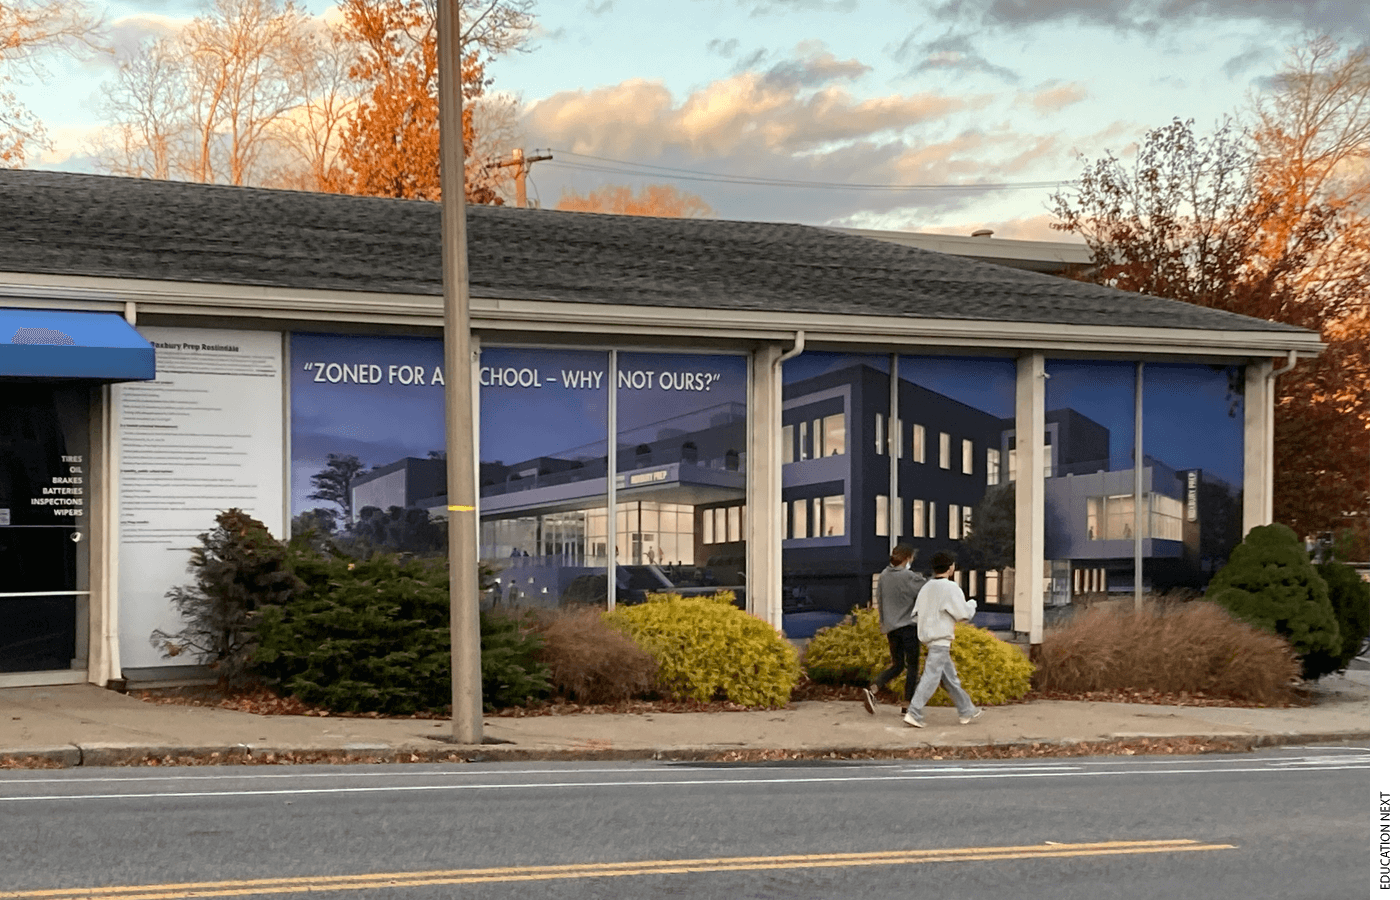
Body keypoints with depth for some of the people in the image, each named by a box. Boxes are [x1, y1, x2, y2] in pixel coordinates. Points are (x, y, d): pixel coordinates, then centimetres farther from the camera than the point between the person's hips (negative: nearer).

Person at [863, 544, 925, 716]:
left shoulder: (884, 576, 6)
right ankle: (907, 705, 6)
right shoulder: (909, 577, -14)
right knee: (912, 666, 6)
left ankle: (872, 690, -6)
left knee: (897, 665, 15)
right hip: (909, 626, -6)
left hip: (891, 627, 6)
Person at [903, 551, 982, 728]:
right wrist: (972, 604, 10)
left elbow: (917, 613, 9)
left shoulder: (926, 588, 9)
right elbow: (963, 614, -10)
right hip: (941, 639, -8)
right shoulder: (950, 588, -12)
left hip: (927, 637, 8)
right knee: (931, 677, -9)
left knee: (950, 676, 14)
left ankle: (966, 711, 23)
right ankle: (914, 713, -15)